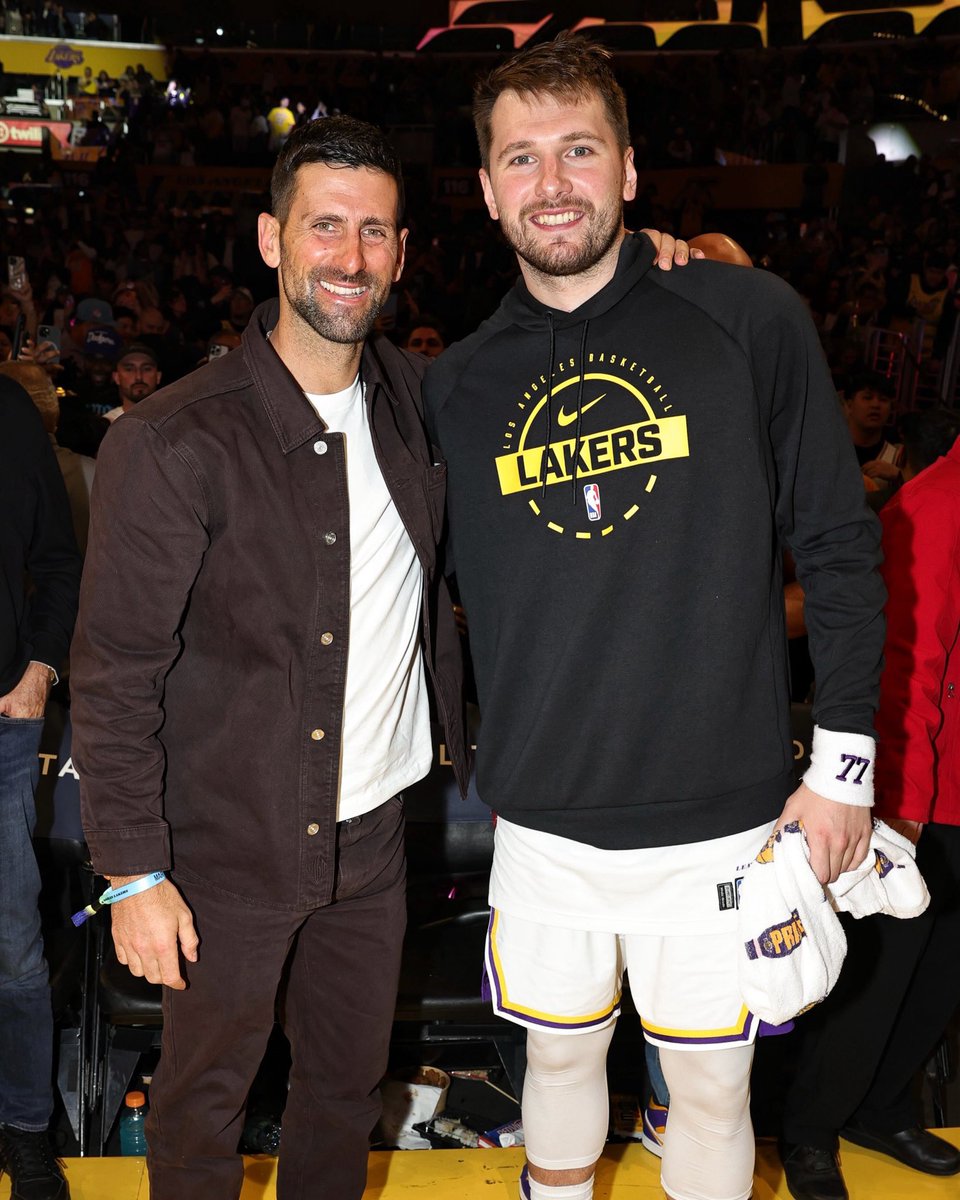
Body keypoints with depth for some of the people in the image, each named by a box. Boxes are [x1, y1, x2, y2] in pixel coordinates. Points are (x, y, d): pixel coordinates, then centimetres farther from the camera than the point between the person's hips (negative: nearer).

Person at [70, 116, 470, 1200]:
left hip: (373, 831, 5)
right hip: (229, 850, -5)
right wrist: (133, 872, -14)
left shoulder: (419, 399, -1)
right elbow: (115, 679, -14)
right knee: (203, 1099, 15)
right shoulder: (172, 444, -18)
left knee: (350, 1082, 22)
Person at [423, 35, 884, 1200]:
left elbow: (838, 544, -4)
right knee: (558, 1056, 21)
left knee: (712, 1087, 13)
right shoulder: (458, 383, 2)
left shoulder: (748, 318, -7)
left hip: (719, 817, -2)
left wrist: (844, 754, -4)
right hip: (542, 822, 3)